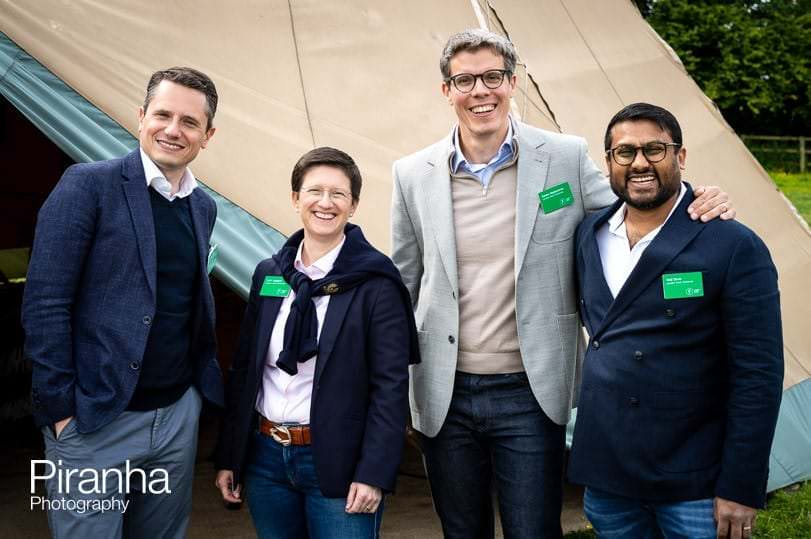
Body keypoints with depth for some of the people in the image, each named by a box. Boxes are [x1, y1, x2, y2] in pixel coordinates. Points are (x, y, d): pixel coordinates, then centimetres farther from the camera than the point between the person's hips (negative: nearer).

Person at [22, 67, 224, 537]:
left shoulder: (204, 207, 9)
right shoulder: (89, 185, -9)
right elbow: (44, 303, -12)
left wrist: (207, 379, 9)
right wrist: (60, 406, -13)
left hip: (178, 415, 6)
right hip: (93, 420, -5)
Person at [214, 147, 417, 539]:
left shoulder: (375, 282, -10)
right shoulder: (268, 274, 5)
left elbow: (391, 385, -11)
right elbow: (243, 370, 8)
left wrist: (374, 474, -16)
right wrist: (227, 457, 8)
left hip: (337, 463, -4)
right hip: (265, 456, 5)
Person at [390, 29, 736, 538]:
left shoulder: (565, 157, -5)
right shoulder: (413, 175, 0)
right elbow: (404, 286, 8)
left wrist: (696, 209, -16)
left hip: (529, 394, -2)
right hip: (444, 395, 2)